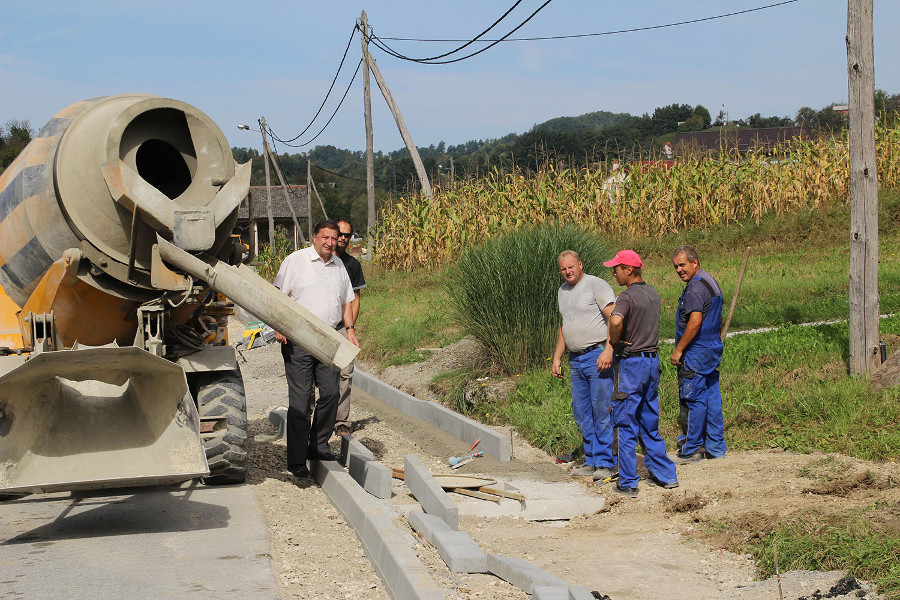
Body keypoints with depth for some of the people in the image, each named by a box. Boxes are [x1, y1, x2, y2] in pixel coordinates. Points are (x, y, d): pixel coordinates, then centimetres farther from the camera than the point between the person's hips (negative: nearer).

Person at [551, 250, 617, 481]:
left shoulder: (596, 285, -7)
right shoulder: (562, 291, 17)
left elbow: (614, 319, -13)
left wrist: (608, 351, -22)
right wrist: (557, 357, 22)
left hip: (598, 356, -8)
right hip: (576, 360, 8)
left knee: (602, 411, -7)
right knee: (581, 413, 9)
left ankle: (605, 463, -3)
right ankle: (591, 461, 16)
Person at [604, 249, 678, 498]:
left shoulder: (627, 296, -16)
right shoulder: (653, 293, 11)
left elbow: (616, 320, -36)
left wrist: (613, 341, -17)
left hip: (632, 363, -8)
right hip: (653, 360, 8)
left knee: (627, 425, 0)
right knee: (649, 423, 17)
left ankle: (627, 484, 3)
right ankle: (666, 475, 20)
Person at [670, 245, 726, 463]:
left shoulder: (695, 287, -17)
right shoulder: (711, 282, 15)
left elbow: (695, 322, -25)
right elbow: (718, 321, 22)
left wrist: (678, 350, -20)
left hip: (695, 354, -10)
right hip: (713, 349, 10)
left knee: (692, 400, -4)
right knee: (712, 398, 12)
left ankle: (691, 451, 0)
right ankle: (715, 447, 18)